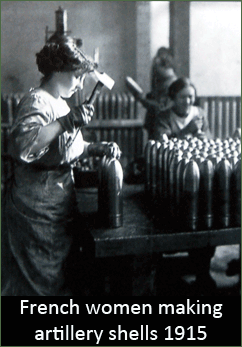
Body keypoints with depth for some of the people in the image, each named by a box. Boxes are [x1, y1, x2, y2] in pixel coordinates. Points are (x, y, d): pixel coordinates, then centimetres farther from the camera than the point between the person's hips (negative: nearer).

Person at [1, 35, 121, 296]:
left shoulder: (59, 103, 15)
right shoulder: (36, 102, -17)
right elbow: (22, 145, -35)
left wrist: (97, 148, 6)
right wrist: (67, 121, -36)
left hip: (58, 205, 10)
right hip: (37, 210, -9)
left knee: (57, 274, 19)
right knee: (40, 282, 3)